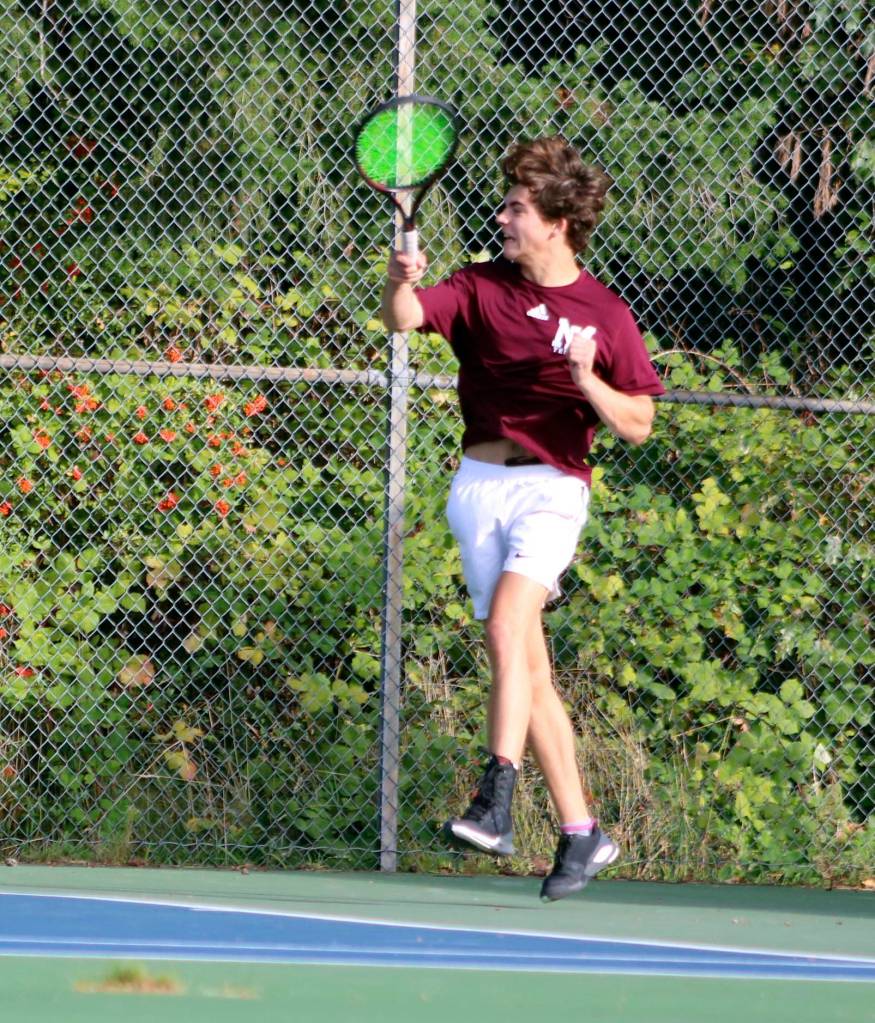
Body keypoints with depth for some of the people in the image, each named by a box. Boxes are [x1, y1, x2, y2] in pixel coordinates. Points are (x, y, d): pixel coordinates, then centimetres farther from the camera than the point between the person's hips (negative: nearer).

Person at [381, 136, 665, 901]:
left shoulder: (605, 315, 1)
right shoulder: (482, 288, 9)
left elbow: (638, 426, 1)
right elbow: (404, 319, -7)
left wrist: (587, 381, -17)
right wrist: (400, 284, -29)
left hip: (550, 486, -4)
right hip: (479, 485, 4)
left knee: (509, 621, -27)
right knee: (527, 667, 3)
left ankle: (496, 801, -33)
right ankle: (580, 833, 9)